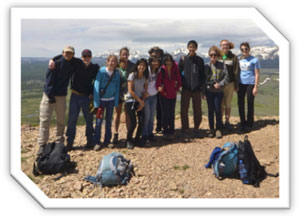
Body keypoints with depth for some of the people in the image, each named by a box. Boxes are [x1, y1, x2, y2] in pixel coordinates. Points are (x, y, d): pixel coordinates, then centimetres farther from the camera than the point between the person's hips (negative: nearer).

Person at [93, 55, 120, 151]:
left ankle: (107, 141, 20)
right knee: (99, 121, -3)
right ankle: (97, 142, 7)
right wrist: (96, 102, -14)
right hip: (101, 99, -3)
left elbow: (117, 87, 4)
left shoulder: (117, 73, -1)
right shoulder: (102, 71, -11)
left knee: (109, 121, 10)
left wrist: (116, 101, -1)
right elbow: (96, 85, -11)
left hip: (111, 100, 3)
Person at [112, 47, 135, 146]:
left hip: (128, 92, 0)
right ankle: (116, 134, 18)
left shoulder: (132, 66, -3)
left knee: (128, 113, 7)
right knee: (117, 113, 9)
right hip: (118, 92, 0)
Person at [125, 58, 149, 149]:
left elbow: (145, 91, 7)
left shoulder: (145, 77, 6)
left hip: (140, 101, 5)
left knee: (142, 122, -6)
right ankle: (129, 141, 11)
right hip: (130, 101, -4)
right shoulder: (132, 75, -9)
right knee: (133, 123, -11)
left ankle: (137, 139, 17)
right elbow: (130, 91, -13)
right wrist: (140, 101, -11)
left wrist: (142, 102, -6)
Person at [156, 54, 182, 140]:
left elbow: (179, 81, 7)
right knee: (165, 114, 2)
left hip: (173, 95, 2)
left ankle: (171, 132, 17)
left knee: (172, 114, 6)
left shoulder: (175, 70, -5)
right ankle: (165, 131, 15)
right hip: (164, 96, -2)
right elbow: (158, 83, -10)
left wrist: (176, 89, 2)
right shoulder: (162, 71, -12)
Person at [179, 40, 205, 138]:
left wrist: (202, 87, 1)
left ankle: (196, 129, 19)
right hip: (186, 89, -1)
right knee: (184, 110, 0)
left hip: (196, 89, 1)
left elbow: (202, 75, 7)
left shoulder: (200, 60, 6)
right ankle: (184, 129, 11)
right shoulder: (183, 59, 2)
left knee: (197, 110, 5)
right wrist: (180, 83, -6)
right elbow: (179, 72, 4)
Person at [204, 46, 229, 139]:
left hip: (219, 91, -1)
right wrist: (203, 91, -3)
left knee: (218, 110, -2)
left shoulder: (222, 65, 1)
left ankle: (218, 129, 11)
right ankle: (211, 129, 17)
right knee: (210, 110, 7)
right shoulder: (206, 66, 2)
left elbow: (226, 77, 0)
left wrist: (220, 84, -15)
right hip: (209, 91, 1)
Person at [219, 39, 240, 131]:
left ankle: (227, 122, 18)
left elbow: (236, 72, 6)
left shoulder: (233, 58, 5)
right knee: (220, 104, 4)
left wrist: (236, 85, 4)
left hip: (230, 84, 0)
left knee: (228, 104, 6)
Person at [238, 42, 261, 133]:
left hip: (250, 84, -4)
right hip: (240, 84, 4)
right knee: (240, 103, 7)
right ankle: (242, 123, 20)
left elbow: (257, 74, -4)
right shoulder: (239, 59, 9)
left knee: (250, 104, 3)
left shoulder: (254, 60, -4)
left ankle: (249, 124, 14)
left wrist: (256, 87, -10)